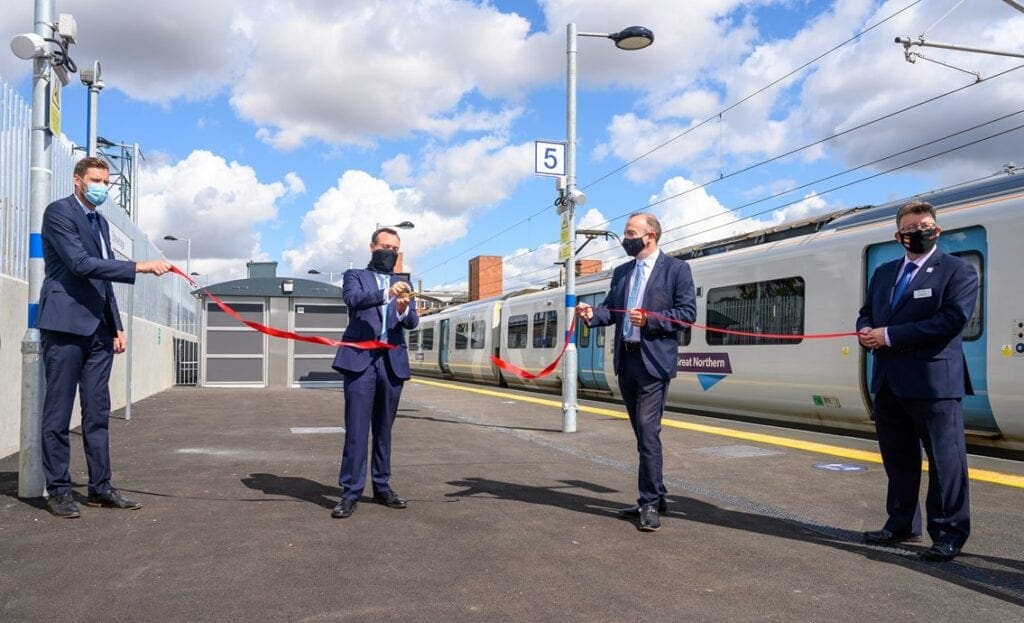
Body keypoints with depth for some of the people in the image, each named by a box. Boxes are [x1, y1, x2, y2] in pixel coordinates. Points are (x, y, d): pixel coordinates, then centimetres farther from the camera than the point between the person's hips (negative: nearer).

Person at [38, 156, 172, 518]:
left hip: (98, 329, 8)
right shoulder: (59, 212, -5)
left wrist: (116, 326, 16)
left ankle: (100, 488, 13)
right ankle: (58, 490, 7)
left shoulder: (101, 222, 19)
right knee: (58, 413, -1)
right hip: (65, 325, -8)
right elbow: (81, 264, -18)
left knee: (97, 413, 8)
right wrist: (140, 267, -22)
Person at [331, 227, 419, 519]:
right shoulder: (355, 276, 9)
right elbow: (352, 298, -13)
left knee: (384, 429, 11)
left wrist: (404, 309, -19)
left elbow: (413, 322, 4)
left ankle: (382, 487, 20)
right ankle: (351, 493, -2)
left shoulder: (403, 284, 18)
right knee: (356, 429, -6)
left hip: (392, 362, 4)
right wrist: (386, 293, -29)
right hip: (361, 359, -4)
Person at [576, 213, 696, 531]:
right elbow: (611, 309, 14)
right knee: (643, 433, 13)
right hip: (626, 361, 7)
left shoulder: (676, 269, -2)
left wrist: (649, 320, -19)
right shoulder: (621, 272, 17)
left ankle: (650, 503, -4)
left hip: (653, 361, -7)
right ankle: (653, 497, 24)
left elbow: (687, 312, -8)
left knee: (647, 431, -12)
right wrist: (592, 314, -8)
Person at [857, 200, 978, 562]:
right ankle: (902, 525, 28)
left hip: (933, 383, -7)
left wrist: (889, 335, -18)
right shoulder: (884, 273, 17)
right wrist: (866, 332, -5)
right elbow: (867, 311, 21)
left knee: (945, 460, 1)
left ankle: (949, 534, 12)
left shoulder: (957, 271, -4)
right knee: (898, 459, 15)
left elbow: (951, 320, -17)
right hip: (888, 382, 7)